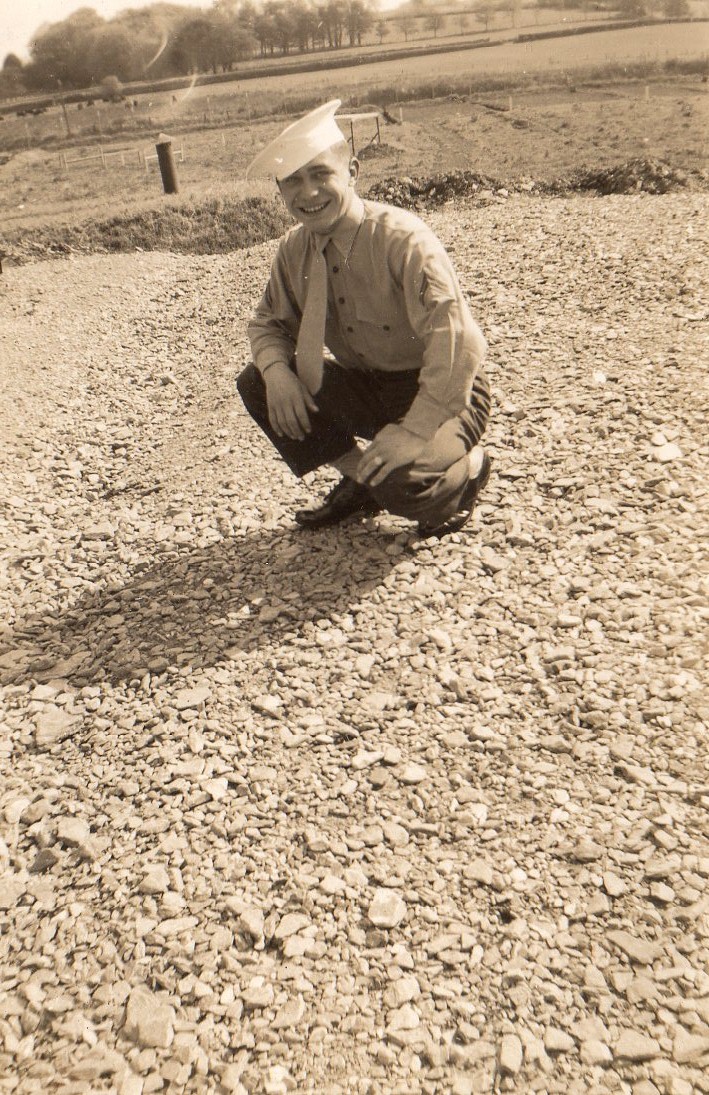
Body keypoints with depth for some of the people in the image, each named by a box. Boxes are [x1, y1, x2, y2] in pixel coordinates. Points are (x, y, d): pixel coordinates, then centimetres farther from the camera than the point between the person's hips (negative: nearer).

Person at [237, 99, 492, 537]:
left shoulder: (403, 239, -23)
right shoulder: (295, 249, -3)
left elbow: (460, 343, -30)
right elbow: (269, 322, 9)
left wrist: (414, 431, -35)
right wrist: (276, 369, -15)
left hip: (439, 392, -7)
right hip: (367, 386, 7)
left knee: (398, 482, -35)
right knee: (256, 383, -8)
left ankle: (468, 466, 3)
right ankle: (357, 480, 6)